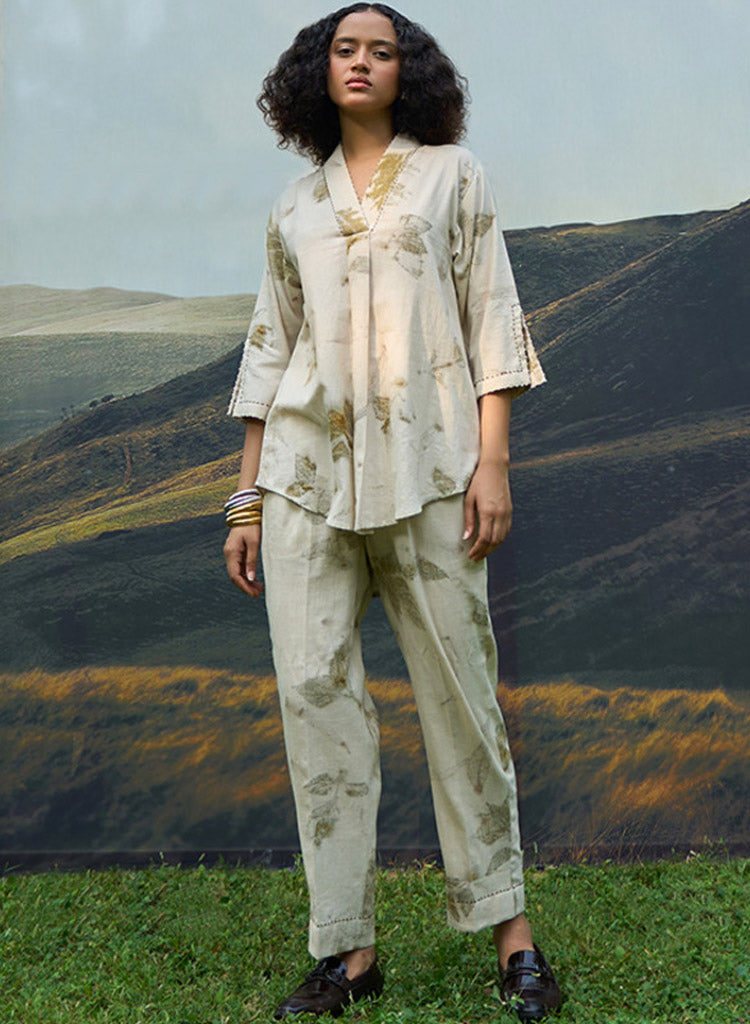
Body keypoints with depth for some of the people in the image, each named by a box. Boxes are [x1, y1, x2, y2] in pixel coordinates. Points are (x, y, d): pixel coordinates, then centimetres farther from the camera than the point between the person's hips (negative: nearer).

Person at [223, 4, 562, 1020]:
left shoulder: (453, 175, 12)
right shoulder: (294, 209, 19)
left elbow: (492, 322, 4)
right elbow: (269, 353, 17)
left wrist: (493, 460, -7)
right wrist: (247, 496, 11)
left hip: (426, 466, -2)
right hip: (306, 470, 3)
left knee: (459, 687, -2)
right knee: (315, 688, -3)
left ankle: (507, 923, 11)